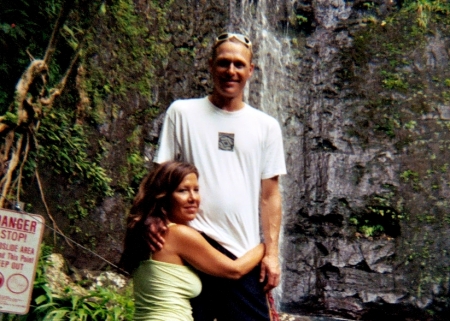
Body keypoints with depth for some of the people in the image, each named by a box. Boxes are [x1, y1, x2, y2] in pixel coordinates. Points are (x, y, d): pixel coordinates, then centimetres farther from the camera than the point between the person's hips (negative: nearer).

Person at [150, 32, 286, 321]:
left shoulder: (266, 126, 10)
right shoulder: (182, 112, 5)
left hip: (244, 253, 2)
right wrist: (154, 217, -13)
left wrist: (272, 252, 3)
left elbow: (270, 194, 9)